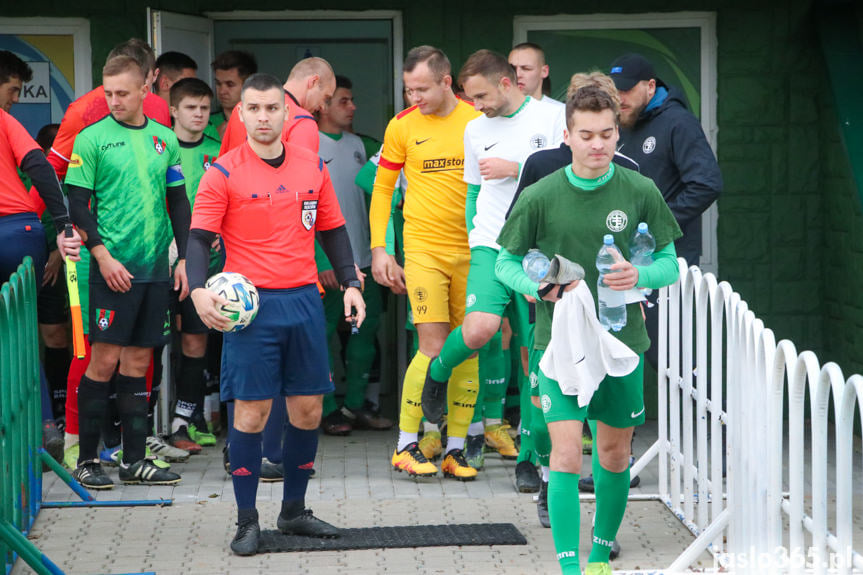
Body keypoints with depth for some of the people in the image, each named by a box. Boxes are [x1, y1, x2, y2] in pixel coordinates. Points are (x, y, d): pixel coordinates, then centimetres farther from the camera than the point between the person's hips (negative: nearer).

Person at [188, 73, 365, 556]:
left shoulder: (313, 167, 9)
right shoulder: (224, 173, -3)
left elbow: (333, 230, 16)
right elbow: (200, 238, -6)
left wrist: (350, 284, 6)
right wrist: (200, 290, -21)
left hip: (305, 300, 4)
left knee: (308, 408, 7)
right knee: (252, 411, -4)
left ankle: (294, 511, 22)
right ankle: (247, 521, 6)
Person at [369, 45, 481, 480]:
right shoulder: (402, 126, 1)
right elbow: (382, 188, 8)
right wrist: (378, 249, 2)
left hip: (472, 249, 2)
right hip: (423, 248, -2)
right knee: (434, 348, -9)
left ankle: (455, 448, 11)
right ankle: (406, 445, 2)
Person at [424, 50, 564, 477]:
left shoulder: (551, 117, 1)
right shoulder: (475, 129, 14)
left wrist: (515, 169, -10)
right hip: (489, 245, 1)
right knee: (481, 328, -21)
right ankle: (436, 375, 7)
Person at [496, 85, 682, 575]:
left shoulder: (641, 193, -3)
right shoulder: (539, 197, -6)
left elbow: (670, 263, 5)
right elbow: (506, 262, 4)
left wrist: (640, 276, -16)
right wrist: (540, 288, -15)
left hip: (623, 341, 2)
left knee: (615, 457, 12)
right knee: (566, 456, -11)